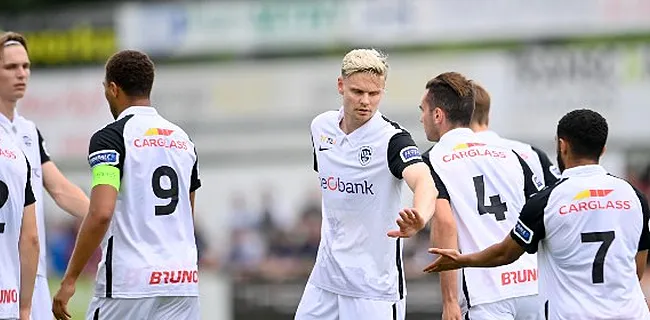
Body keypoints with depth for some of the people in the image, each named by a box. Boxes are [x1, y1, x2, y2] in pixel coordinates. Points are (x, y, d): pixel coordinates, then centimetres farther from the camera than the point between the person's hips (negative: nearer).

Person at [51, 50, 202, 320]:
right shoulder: (183, 139, 15)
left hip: (128, 281, -6)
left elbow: (101, 214, -18)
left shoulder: (110, 138, -7)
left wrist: (69, 280, -14)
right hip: (183, 279, 6)